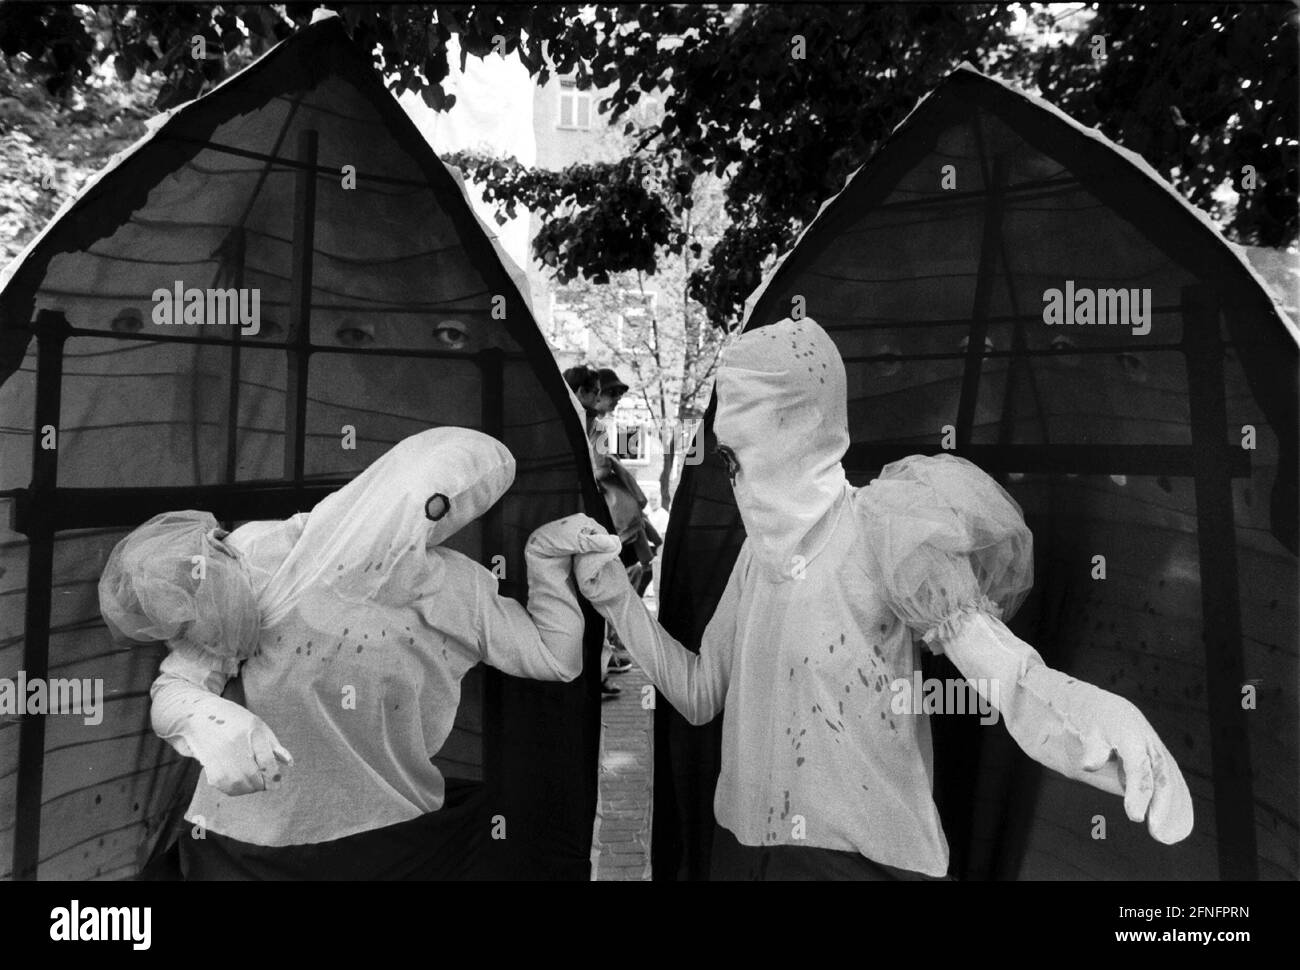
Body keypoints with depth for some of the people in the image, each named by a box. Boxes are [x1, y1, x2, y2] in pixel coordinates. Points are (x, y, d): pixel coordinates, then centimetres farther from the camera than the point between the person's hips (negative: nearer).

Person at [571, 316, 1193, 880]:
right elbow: (700, 695, 7)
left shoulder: (878, 527, -15)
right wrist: (617, 597, 0)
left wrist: (1095, 717, -45)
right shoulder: (758, 548, 5)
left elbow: (1003, 666, -25)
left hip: (858, 855, -6)